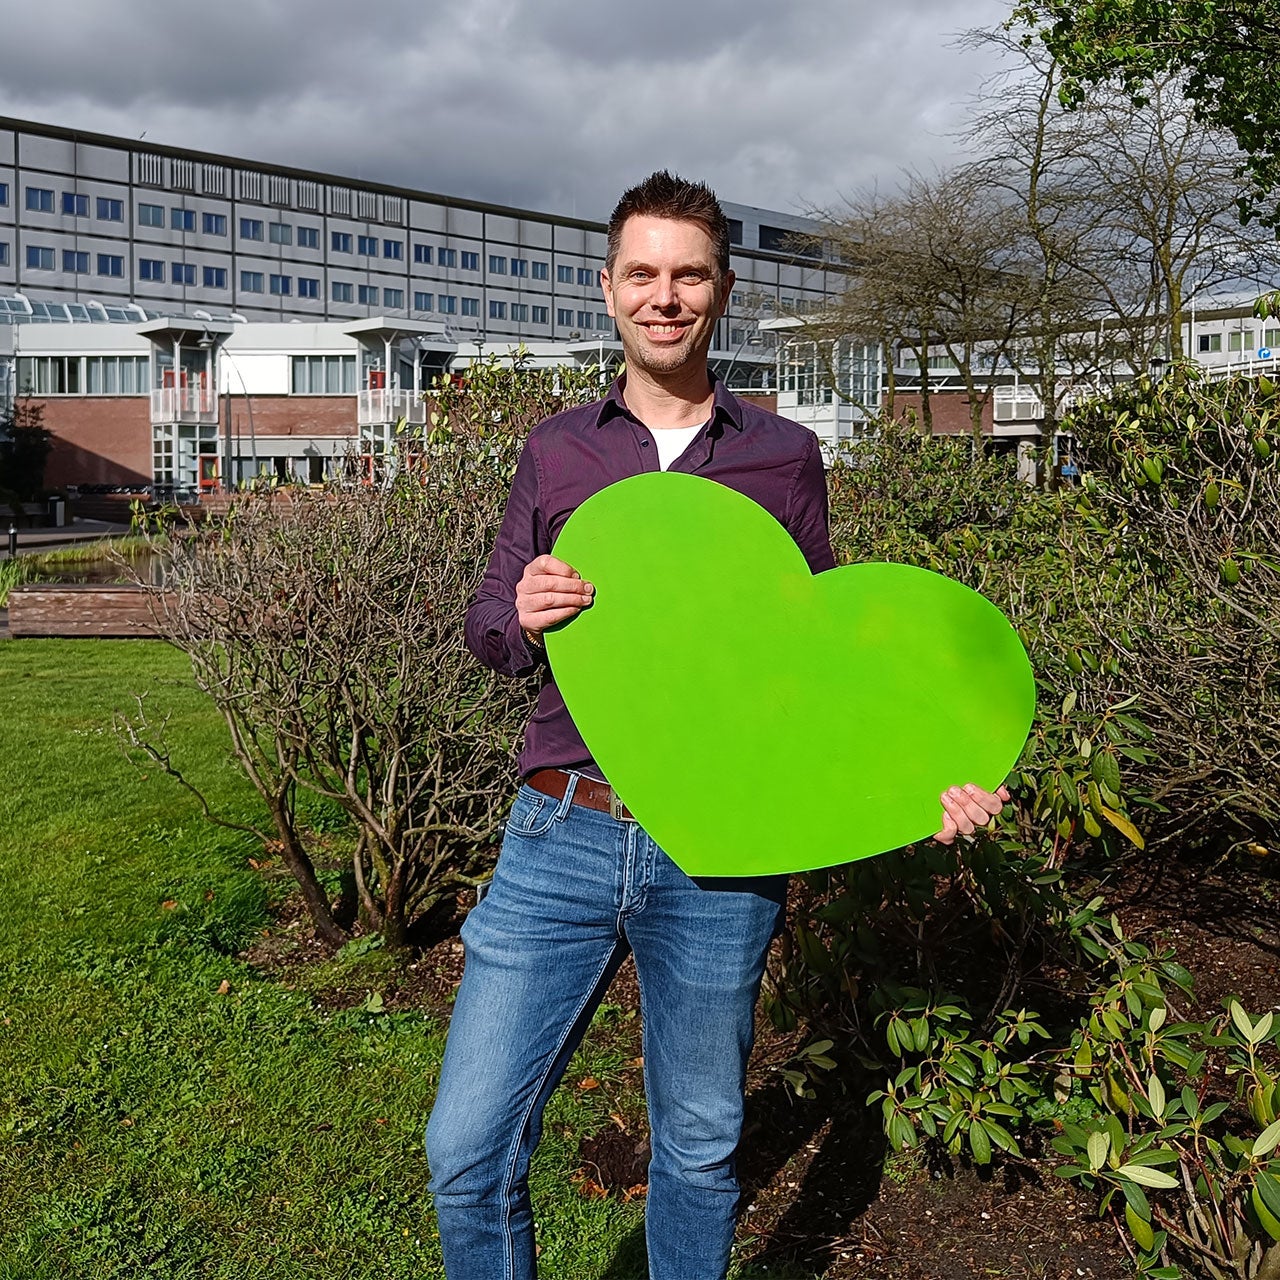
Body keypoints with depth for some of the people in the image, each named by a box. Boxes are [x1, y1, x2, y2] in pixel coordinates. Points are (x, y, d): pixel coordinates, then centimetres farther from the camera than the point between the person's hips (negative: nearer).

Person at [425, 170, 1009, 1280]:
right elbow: (489, 627, 11)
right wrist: (521, 618, -13)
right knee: (469, 1150, 3)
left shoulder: (785, 456, 6)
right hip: (563, 836, 1)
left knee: (700, 1147, 15)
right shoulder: (557, 448, 9)